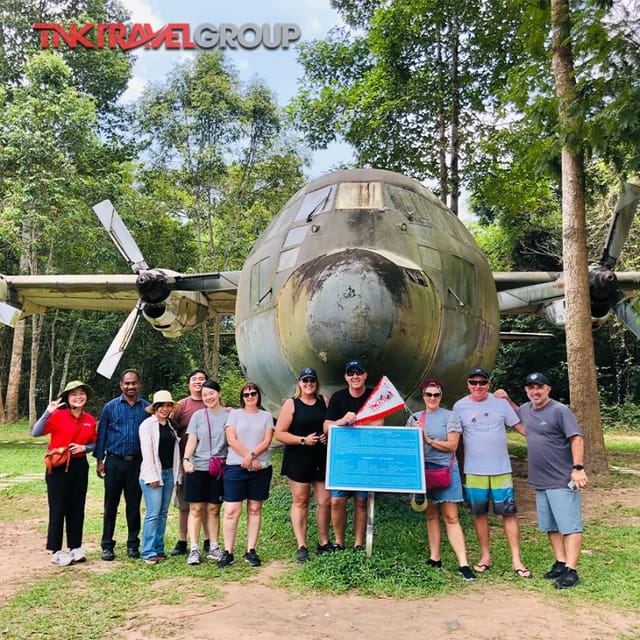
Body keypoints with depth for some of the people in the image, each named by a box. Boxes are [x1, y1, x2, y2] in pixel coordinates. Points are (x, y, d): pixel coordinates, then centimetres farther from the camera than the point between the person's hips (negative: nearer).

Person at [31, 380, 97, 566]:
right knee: (58, 509, 1)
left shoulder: (90, 420, 5)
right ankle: (56, 552, 11)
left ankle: (75, 547, 21)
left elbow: (94, 444, 13)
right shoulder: (58, 416, -9)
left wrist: (84, 448, -8)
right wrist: (47, 412, -28)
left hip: (80, 466, 5)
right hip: (59, 467, -4)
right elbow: (35, 433, -19)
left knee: (77, 509, 10)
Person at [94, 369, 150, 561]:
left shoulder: (147, 408, 3)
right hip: (114, 462, 0)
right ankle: (107, 545, 16)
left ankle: (133, 544, 20)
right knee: (111, 505, 6)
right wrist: (100, 460, 0)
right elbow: (102, 434, 5)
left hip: (137, 463, 1)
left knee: (134, 505, 9)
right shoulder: (110, 407, 2)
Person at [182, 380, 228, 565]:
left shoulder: (228, 416, 4)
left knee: (213, 509, 7)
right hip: (197, 468, 0)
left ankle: (213, 548, 16)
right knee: (196, 509, 1)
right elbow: (191, 440, -1)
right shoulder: (198, 415, 5)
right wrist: (186, 459, -15)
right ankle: (194, 549, 5)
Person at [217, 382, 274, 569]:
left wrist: (251, 456, -14)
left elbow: (267, 441, 1)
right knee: (232, 510, -4)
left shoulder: (266, 416, 11)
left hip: (260, 468, 2)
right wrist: (249, 457, -11)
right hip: (235, 467, -1)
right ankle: (228, 552, 3)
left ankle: (251, 551, 12)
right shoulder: (234, 414, 8)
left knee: (255, 509, 6)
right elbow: (231, 440, -2)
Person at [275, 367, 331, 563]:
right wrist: (304, 440, -16)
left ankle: (324, 543, 22)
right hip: (298, 459, -3)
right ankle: (301, 547, 10)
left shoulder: (324, 401, 8)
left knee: (325, 501, 6)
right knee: (300, 502, 3)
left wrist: (328, 435, -4)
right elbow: (279, 433, -7)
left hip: (322, 459, 4)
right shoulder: (291, 404, -3)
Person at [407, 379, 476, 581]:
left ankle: (463, 564, -7)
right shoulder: (415, 418, 10)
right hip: (423, 470, 4)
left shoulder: (450, 416, -1)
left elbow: (452, 445, -8)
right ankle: (434, 558, 18)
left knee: (451, 517, -6)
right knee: (431, 515, 10)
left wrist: (428, 440, -14)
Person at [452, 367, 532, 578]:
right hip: (474, 471, 1)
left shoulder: (501, 402, 0)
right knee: (480, 513, 9)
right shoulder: (460, 406, 1)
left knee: (509, 513, -1)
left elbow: (520, 427, 1)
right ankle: (485, 556, 23)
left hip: (501, 469, 0)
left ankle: (516, 560, 8)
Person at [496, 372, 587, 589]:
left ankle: (571, 570, -3)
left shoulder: (560, 411, -10)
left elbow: (576, 439, -15)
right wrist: (507, 399, 17)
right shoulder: (526, 409, 11)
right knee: (551, 526, 14)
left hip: (563, 481, -8)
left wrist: (578, 468, -23)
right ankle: (560, 563, 24)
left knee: (570, 526, -5)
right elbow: (517, 417, 35)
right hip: (540, 481, 8)